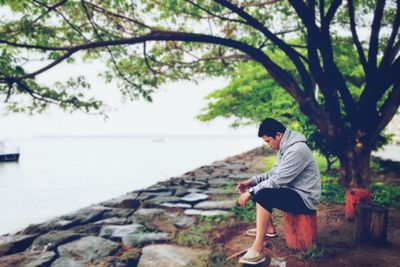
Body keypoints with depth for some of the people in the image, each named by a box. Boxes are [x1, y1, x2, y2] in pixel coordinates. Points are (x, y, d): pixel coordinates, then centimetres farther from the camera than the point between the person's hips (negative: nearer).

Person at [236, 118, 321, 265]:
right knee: (257, 189, 12)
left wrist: (251, 192, -20)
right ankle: (269, 228, 18)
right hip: (293, 191, 10)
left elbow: (277, 181, -26)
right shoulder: (285, 147, 7)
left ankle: (258, 249, -27)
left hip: (305, 198, -10)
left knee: (263, 195, -29)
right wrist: (251, 181, 2)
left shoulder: (296, 150, -24)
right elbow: (273, 173, 13)